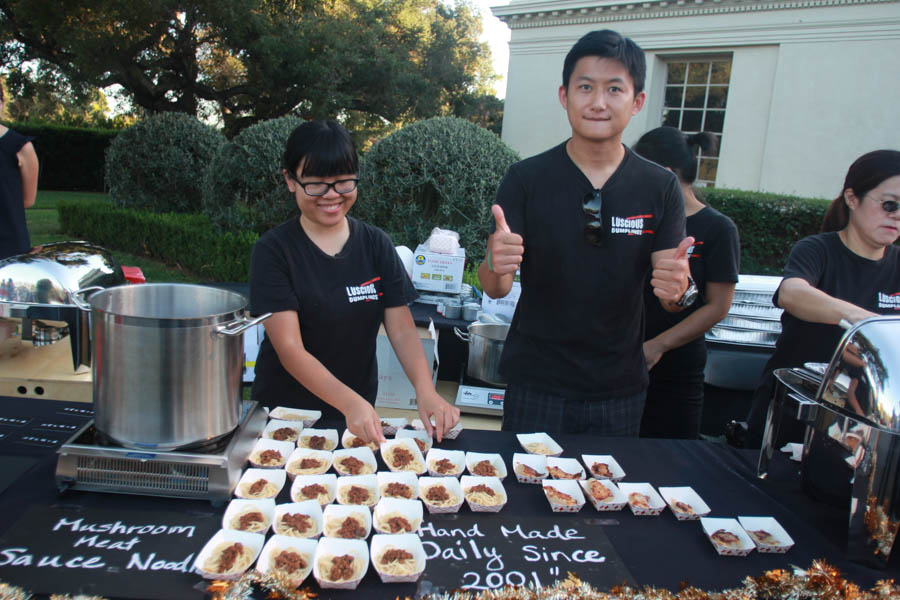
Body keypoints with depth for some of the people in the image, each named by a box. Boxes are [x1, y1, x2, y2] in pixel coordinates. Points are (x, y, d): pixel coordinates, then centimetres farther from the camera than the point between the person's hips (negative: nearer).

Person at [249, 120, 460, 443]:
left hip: (358, 410, 3)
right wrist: (350, 402, -36)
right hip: (283, 408, -2)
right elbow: (289, 348, -21)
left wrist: (425, 390, -26)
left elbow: (403, 330, -7)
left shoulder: (376, 245, -3)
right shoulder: (273, 250, -13)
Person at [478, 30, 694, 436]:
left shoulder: (660, 188, -2)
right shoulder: (526, 179, -7)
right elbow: (495, 289, -9)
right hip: (536, 384, -1)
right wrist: (496, 267, -32)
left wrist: (677, 288, -25)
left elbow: (672, 298, -2)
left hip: (619, 389, 2)